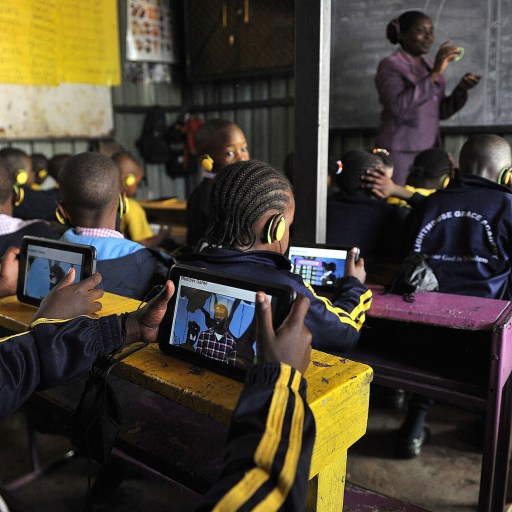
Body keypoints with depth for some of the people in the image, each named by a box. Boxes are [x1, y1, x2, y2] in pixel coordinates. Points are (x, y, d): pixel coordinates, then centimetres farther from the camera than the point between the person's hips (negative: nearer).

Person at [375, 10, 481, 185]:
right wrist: (434, 74, -23)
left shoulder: (430, 66, 15)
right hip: (399, 152, -6)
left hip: (430, 150, 6)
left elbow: (442, 112, 17)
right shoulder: (390, 65, -5)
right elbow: (397, 106, -22)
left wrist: (461, 89, 0)